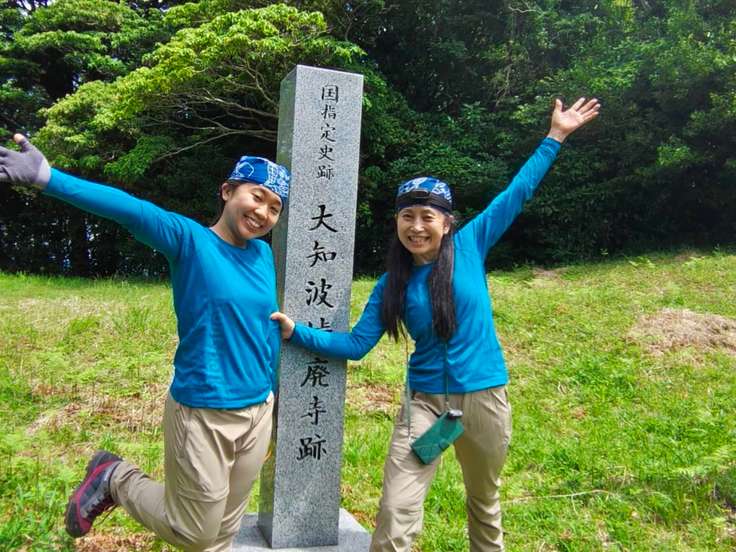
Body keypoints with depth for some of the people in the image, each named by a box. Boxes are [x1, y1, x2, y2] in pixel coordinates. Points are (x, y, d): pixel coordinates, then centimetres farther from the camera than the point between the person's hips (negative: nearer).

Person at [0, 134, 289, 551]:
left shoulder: (264, 254, 3)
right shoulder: (190, 240, -13)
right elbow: (130, 210, -30)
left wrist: (273, 397, 17)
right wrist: (49, 178, -43)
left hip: (258, 412, 6)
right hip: (202, 414, -6)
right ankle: (114, 479, 29)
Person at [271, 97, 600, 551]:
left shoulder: (469, 246, -5)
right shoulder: (391, 286, -1)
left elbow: (517, 193, 0)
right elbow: (356, 344, -2)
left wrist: (556, 136, 2)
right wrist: (297, 331, -11)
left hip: (485, 398, 0)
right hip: (425, 401, 0)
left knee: (485, 505, 22)